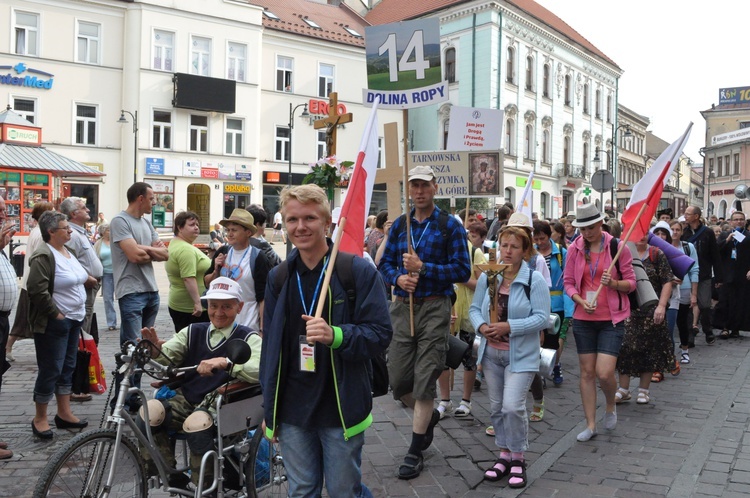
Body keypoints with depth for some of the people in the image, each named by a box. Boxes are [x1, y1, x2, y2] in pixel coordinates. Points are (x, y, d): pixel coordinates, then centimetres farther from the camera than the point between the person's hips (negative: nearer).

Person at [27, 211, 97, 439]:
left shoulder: (67, 251, 10)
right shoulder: (43, 256, -18)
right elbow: (37, 290, -25)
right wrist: (55, 313, -20)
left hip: (74, 319, 9)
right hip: (54, 323, -9)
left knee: (67, 367, 14)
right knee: (51, 370, -1)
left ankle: (64, 413, 24)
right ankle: (39, 418, 12)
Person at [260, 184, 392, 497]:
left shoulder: (359, 271, -8)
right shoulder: (278, 277, 7)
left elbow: (380, 335, -11)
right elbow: (269, 345, 13)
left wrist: (336, 335, -30)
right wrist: (268, 409, 13)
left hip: (341, 409, -4)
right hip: (291, 411, 4)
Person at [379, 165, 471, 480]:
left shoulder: (450, 226, -3)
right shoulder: (399, 225, 11)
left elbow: (462, 270, -8)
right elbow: (385, 263, 12)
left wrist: (423, 268, -17)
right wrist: (398, 277, -10)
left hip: (434, 308, -4)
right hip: (402, 307, 4)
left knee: (424, 380, -1)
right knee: (397, 380, 7)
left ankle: (415, 452, 13)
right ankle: (429, 416, 38)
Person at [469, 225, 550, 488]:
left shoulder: (535, 279, -11)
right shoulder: (487, 277, 3)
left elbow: (542, 317, -15)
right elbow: (475, 308, 8)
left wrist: (509, 326, -23)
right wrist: (481, 326, -14)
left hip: (520, 355, -5)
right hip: (491, 353, 5)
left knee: (513, 406, -13)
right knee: (496, 407, 12)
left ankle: (518, 458, 8)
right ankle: (504, 454, 28)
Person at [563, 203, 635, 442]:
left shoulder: (618, 247, -5)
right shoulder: (574, 249, 2)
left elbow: (631, 283, 0)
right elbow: (568, 282, 6)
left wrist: (614, 283, -21)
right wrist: (581, 301, -11)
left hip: (611, 319, -3)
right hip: (583, 319, 3)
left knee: (604, 372, -10)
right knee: (587, 372, 6)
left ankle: (610, 406, 23)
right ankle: (590, 425, 17)